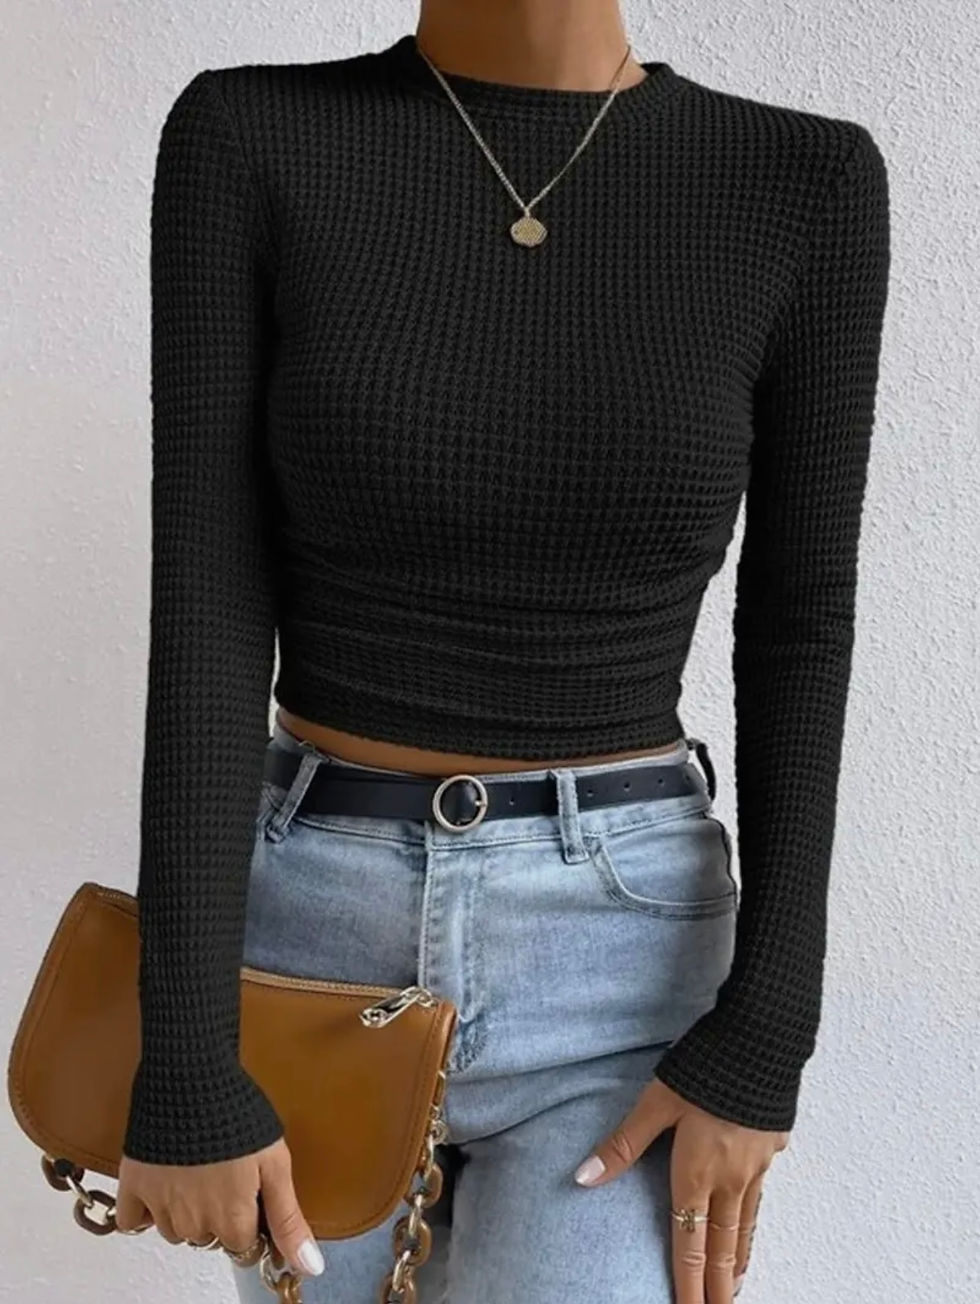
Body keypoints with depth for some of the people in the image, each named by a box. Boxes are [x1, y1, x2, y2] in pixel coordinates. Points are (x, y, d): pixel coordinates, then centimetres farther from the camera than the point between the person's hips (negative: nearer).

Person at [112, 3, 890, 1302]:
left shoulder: (809, 182, -4)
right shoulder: (247, 141, -6)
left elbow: (800, 630, -1)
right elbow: (207, 605, -10)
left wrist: (763, 1033, -6)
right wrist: (187, 1062, -12)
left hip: (626, 944, 0)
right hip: (306, 926, 1)